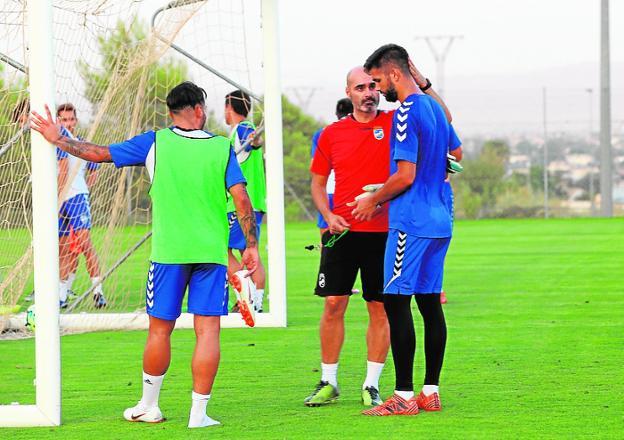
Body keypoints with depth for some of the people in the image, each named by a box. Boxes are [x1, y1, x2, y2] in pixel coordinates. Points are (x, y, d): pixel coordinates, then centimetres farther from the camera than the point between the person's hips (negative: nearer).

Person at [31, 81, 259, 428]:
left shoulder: (155, 143, 1)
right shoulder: (222, 148, 1)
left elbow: (100, 153, 4)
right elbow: (241, 199, -6)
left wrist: (58, 139, 16)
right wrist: (252, 245, 0)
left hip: (168, 252, 1)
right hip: (212, 252, 0)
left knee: (160, 329, 11)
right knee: (208, 330, 0)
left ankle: (149, 406, 24)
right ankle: (199, 413, -4)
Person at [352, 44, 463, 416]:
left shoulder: (406, 113, -14)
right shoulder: (434, 107, 14)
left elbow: (405, 176, -18)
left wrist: (374, 201, -3)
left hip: (410, 222, -9)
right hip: (439, 220, 9)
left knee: (396, 302, -7)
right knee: (430, 302, 10)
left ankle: (404, 396, -10)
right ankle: (431, 392, 12)